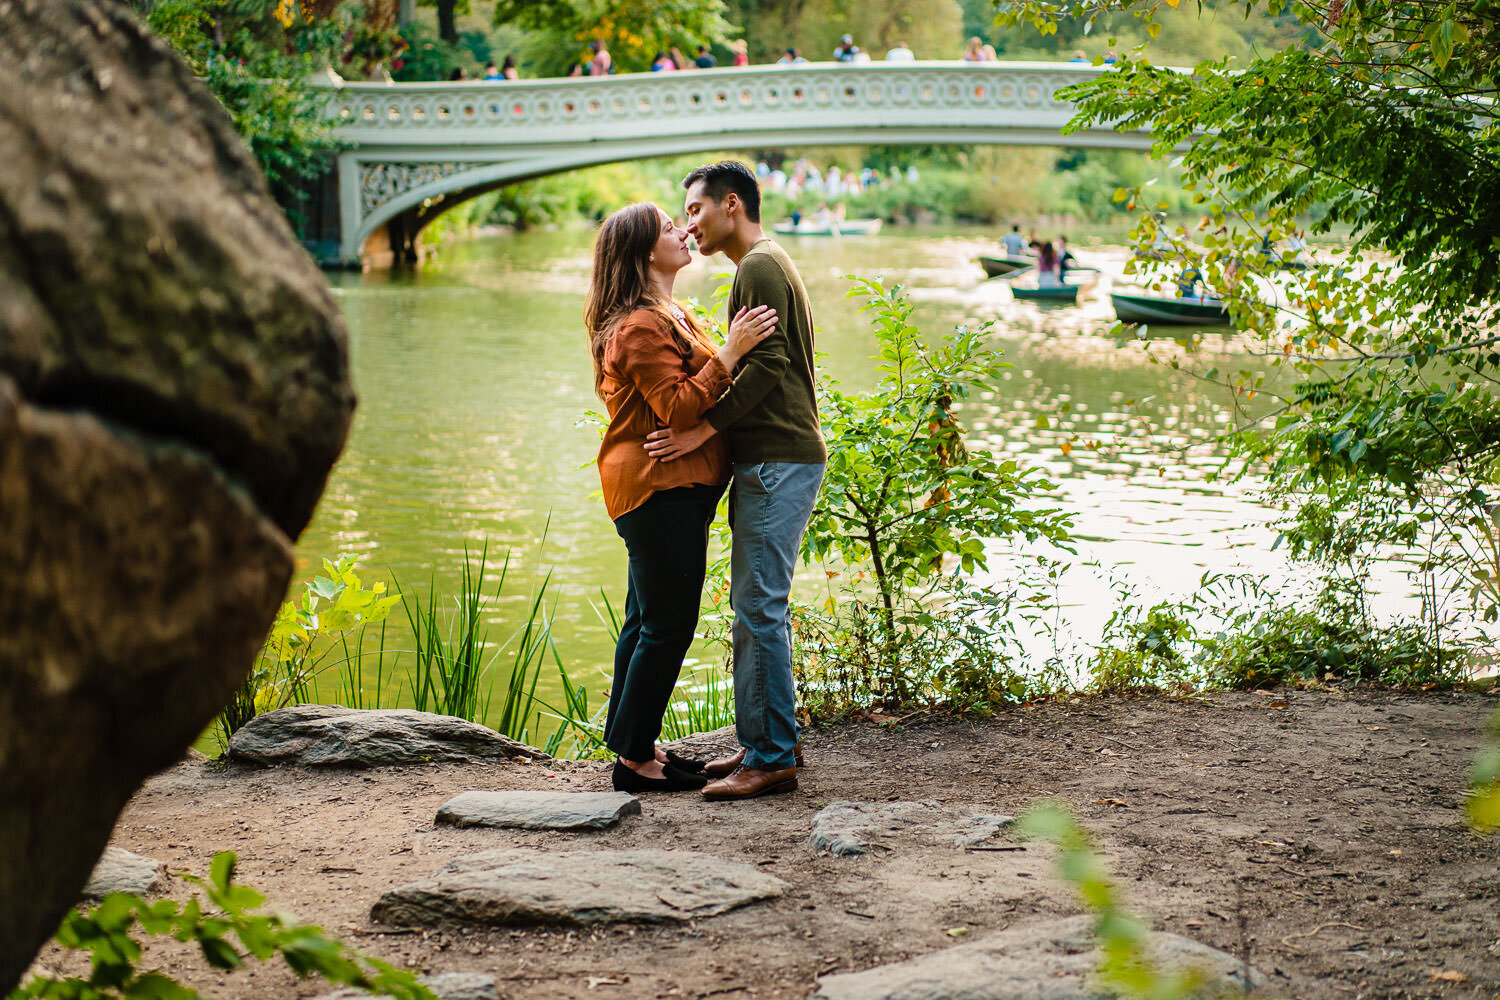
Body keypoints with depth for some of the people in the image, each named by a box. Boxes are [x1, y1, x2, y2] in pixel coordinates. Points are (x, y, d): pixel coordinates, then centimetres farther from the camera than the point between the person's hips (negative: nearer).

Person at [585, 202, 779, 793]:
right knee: (668, 627, -7)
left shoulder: (666, 316, 19)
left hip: (666, 490, 11)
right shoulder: (642, 326, -16)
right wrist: (729, 353, -26)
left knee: (647, 621, 15)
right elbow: (679, 409, -24)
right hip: (661, 489, -11)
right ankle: (634, 760, -1)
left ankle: (631, 744, 23)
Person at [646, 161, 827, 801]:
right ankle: (764, 742, 17)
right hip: (774, 460, 11)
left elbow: (767, 363, -20)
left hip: (777, 461, -11)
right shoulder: (769, 264, 23)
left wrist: (704, 429, -19)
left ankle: (771, 759, -7)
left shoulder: (759, 267, -10)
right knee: (757, 607, 12)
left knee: (759, 607, -10)